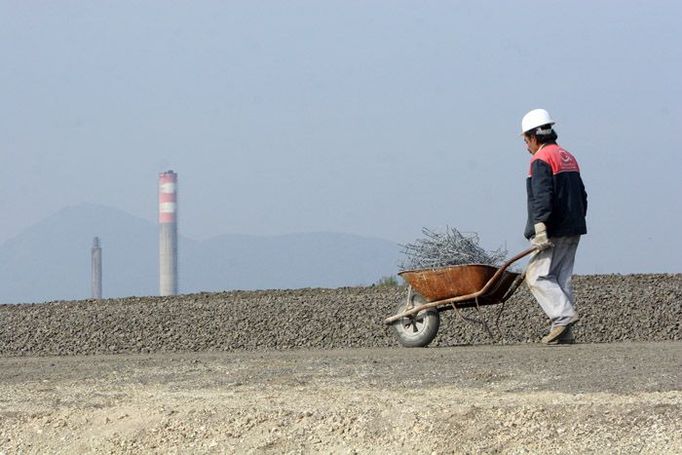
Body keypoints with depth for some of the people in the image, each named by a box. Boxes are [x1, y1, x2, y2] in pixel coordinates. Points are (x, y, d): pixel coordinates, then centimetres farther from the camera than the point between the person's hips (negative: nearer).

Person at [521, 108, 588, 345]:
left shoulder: (541, 160, -10)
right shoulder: (569, 158, 19)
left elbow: (542, 198, -20)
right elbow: (582, 197, 22)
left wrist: (540, 228, -23)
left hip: (554, 231, -9)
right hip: (573, 230, 9)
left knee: (537, 275, -6)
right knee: (561, 277, 8)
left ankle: (563, 315, -18)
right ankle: (563, 332, 5)